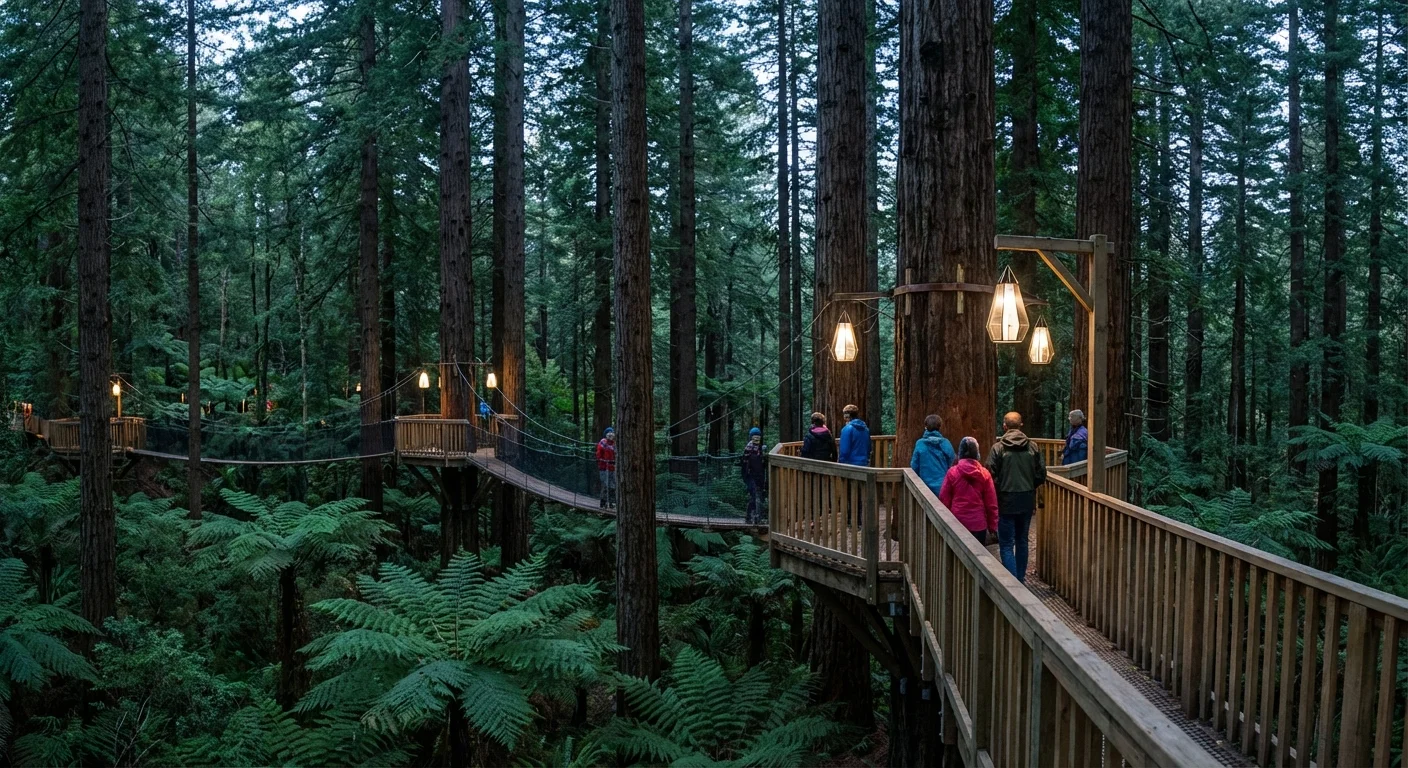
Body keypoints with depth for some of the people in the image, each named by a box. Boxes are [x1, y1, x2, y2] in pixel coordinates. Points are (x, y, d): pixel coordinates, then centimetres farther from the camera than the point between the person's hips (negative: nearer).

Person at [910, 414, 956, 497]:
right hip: (943, 487, 0)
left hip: (926, 487, 0)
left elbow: (914, 467, -3)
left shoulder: (919, 444, -6)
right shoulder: (946, 443, -5)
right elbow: (952, 465, 2)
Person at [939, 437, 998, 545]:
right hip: (978, 524, 0)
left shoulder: (952, 472, -5)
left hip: (957, 522, 0)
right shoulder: (984, 474, -3)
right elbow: (991, 503, -1)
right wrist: (992, 526, 9)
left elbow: (944, 499, -1)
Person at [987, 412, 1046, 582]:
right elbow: (1041, 475, 2)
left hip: (1006, 501, -4)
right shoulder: (1033, 448, 0)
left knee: (1006, 544, 0)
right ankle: (1021, 579, 26)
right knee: (1022, 541, 18)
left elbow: (990, 475, -13)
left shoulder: (998, 448, -11)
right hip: (1027, 501, 4)